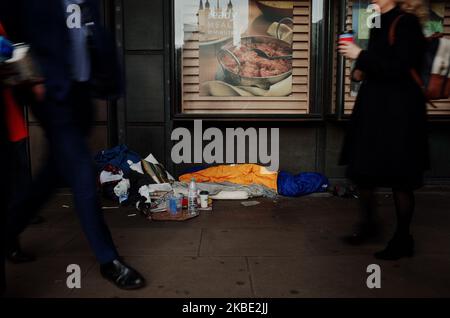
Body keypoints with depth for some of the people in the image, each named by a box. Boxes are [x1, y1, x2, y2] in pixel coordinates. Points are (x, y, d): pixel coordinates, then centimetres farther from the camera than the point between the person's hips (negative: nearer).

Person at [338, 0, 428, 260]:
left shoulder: (406, 22, -9)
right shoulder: (381, 24, 14)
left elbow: (398, 67, -19)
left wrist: (361, 56, -16)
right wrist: (362, 69, 4)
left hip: (399, 110, -8)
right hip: (373, 106, 8)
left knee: (399, 177, 0)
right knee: (361, 169, 10)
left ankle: (403, 239, 16)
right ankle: (369, 224, 30)